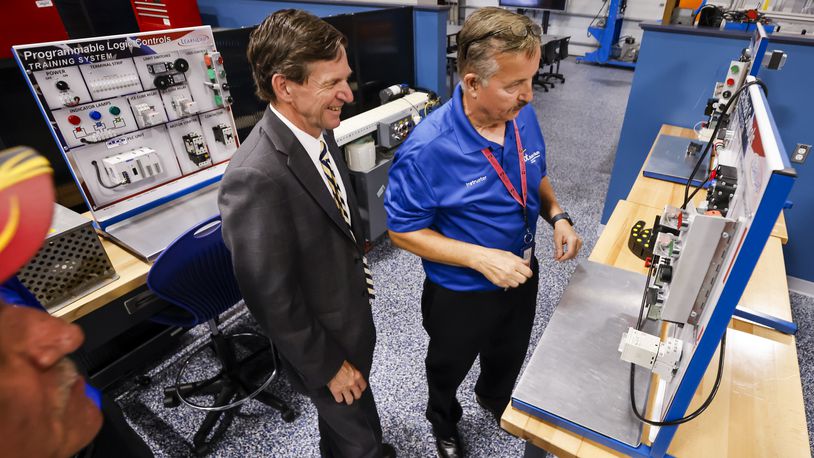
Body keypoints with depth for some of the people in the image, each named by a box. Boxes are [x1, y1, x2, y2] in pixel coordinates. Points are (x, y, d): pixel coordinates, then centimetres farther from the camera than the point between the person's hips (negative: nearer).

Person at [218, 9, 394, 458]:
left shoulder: (317, 131, -7)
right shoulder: (256, 177, -35)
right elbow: (273, 301, -26)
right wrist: (328, 365, -15)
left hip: (353, 314, 8)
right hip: (325, 339, -7)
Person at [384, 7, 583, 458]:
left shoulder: (523, 116, -11)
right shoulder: (427, 149, -31)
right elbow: (403, 231, -22)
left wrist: (557, 216, -13)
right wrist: (481, 258, -31)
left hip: (522, 276, 6)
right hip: (460, 295, -5)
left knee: (509, 356, 32)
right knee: (449, 370, 25)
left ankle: (494, 399, 67)